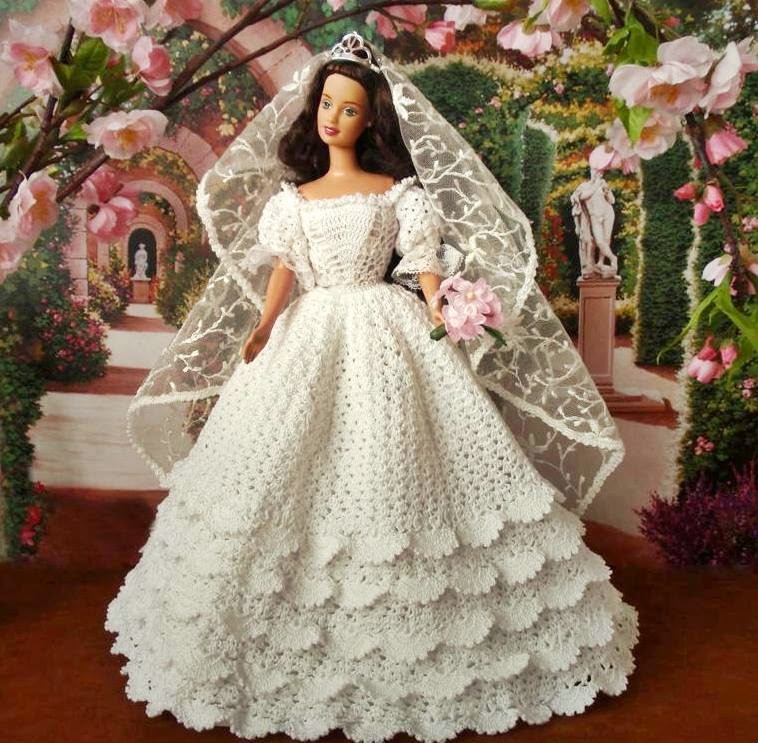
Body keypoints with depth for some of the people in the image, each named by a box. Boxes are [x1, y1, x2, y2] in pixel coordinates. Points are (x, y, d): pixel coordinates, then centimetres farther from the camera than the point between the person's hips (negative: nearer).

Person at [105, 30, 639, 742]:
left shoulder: (399, 192, 7)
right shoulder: (291, 197, 16)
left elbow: (426, 266, -2)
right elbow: (282, 269, 5)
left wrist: (442, 319, -21)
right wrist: (263, 326, -13)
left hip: (385, 335, -3)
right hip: (310, 336, 3)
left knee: (389, 466, -6)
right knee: (287, 472, -2)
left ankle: (405, 641, 10)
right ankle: (287, 644, 13)